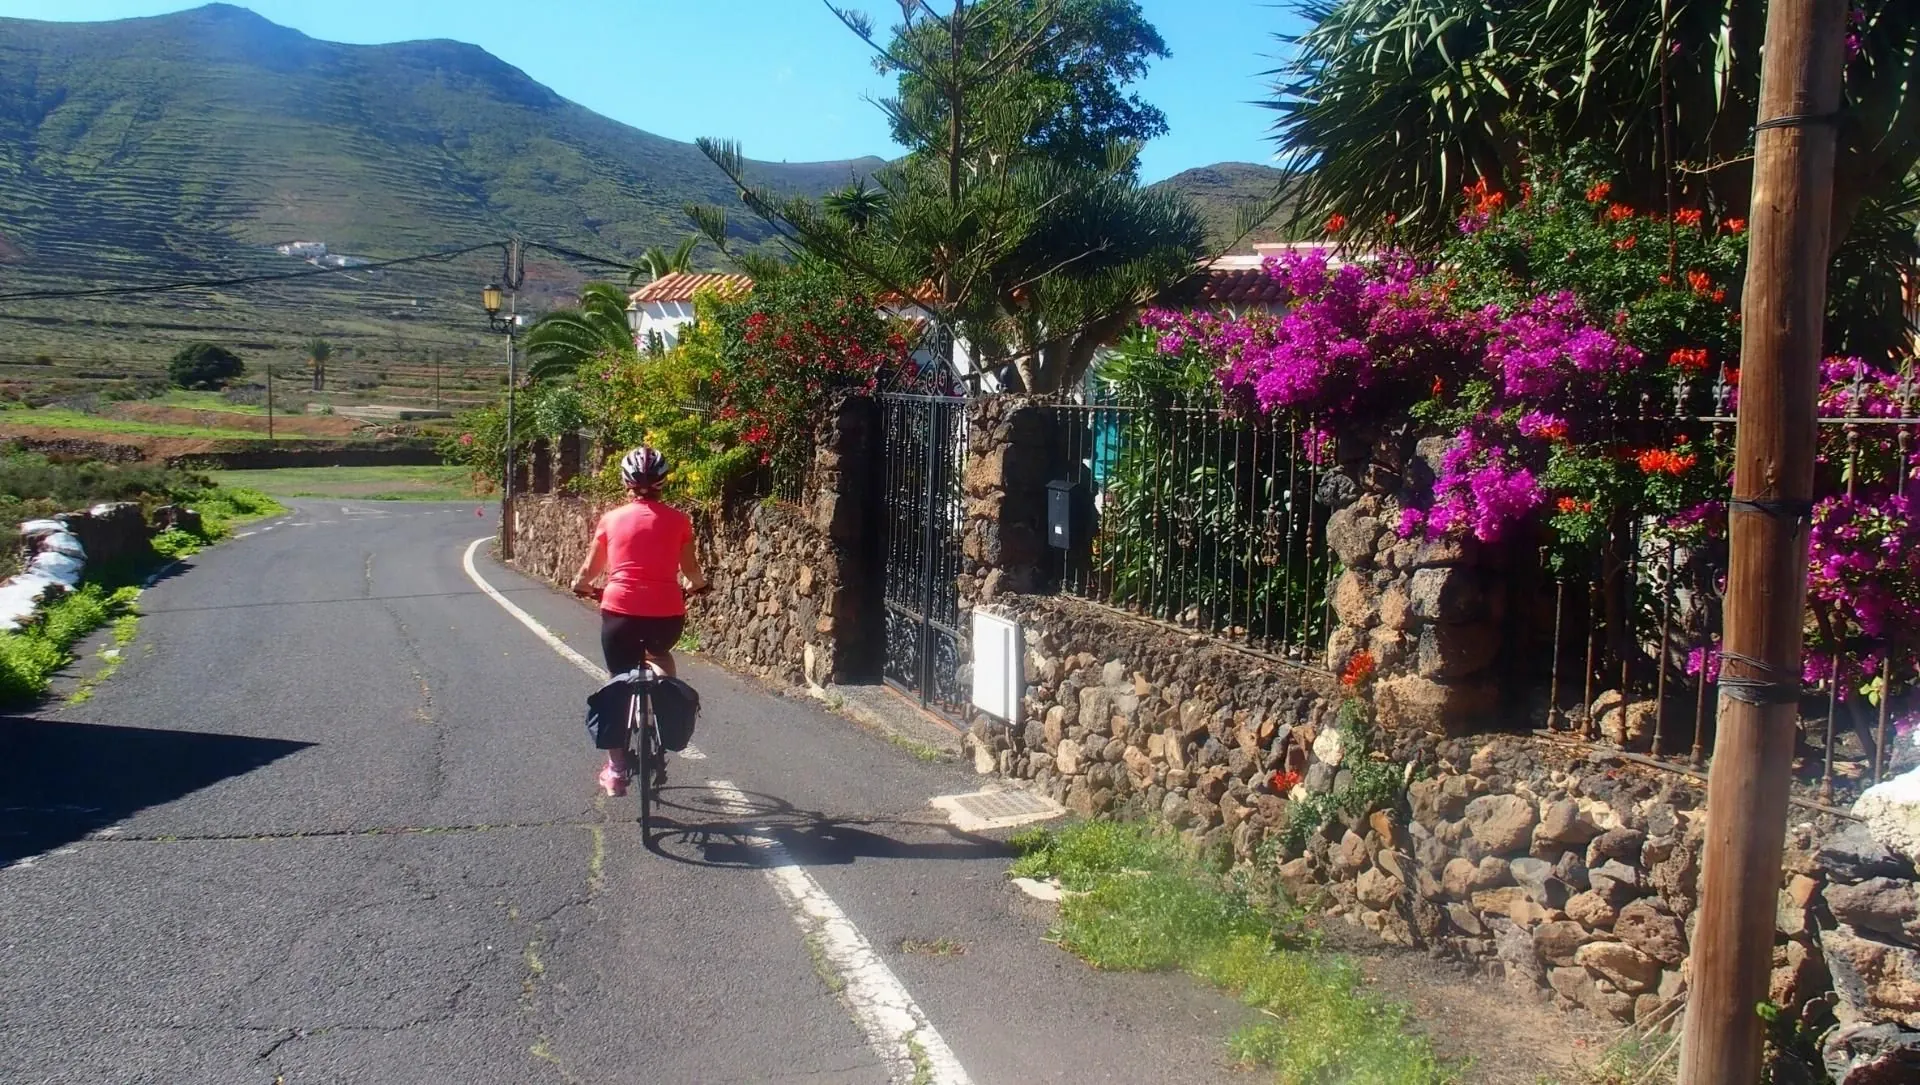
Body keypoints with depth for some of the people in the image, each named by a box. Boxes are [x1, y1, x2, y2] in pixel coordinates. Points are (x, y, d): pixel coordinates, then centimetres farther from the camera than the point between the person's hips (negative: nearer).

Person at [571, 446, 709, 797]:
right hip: (667, 614, 1)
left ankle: (617, 771, 18)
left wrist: (579, 584, 39)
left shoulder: (612, 519, 6)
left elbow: (590, 570, 17)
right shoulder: (678, 520, 5)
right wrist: (697, 585, 38)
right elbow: (692, 572, 15)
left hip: (620, 611, 0)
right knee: (659, 656, 33)